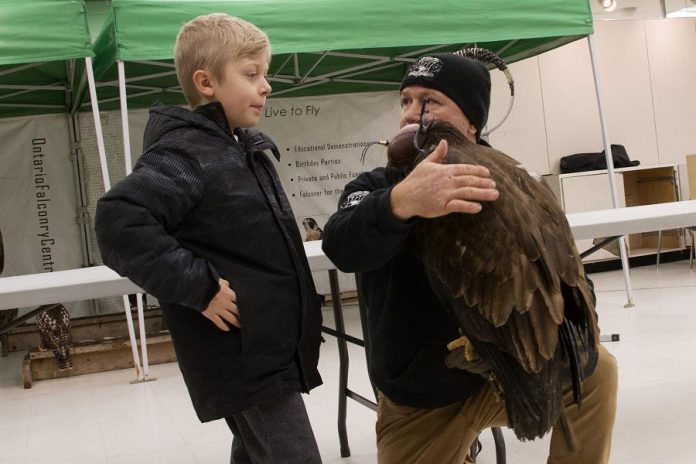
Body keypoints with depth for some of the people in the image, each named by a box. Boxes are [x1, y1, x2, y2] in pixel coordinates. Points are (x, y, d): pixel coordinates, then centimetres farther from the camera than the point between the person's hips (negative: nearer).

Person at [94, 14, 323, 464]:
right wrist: (199, 288, -28)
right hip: (243, 356, -9)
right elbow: (121, 222, -31)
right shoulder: (186, 153, -18)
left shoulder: (244, 149, 12)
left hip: (272, 348, 9)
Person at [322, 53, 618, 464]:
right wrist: (402, 201, -54)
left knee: (594, 371, -20)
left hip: (499, 377, 0)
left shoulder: (500, 190, -8)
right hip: (415, 407, 1)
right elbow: (343, 246, -33)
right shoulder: (376, 188, -10)